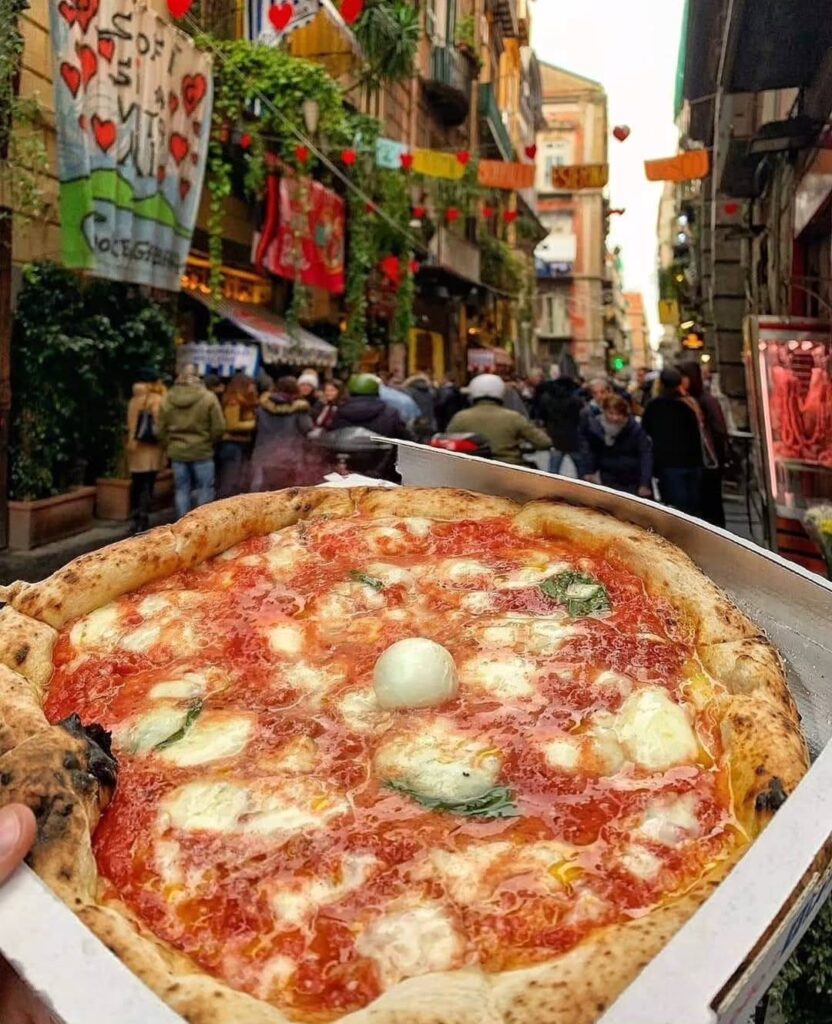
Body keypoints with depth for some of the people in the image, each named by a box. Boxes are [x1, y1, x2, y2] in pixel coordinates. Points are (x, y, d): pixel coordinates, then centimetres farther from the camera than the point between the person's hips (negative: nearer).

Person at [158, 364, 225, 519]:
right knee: (205, 489, 6)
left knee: (181, 489, 10)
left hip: (177, 452, 3)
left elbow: (161, 428, 6)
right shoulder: (208, 397, -10)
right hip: (202, 450, -3)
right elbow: (219, 427, -8)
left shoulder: (167, 399, 1)